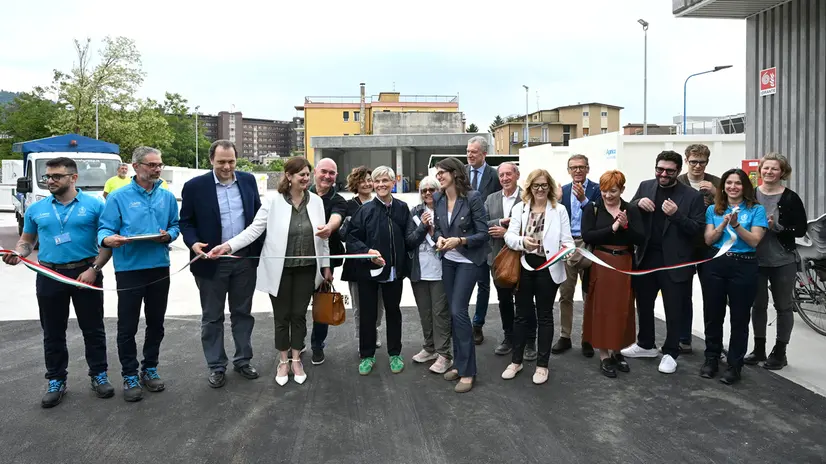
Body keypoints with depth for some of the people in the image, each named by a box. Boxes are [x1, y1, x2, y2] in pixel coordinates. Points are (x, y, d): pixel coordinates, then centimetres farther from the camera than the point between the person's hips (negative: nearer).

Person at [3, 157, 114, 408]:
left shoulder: (94, 205, -3)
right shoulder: (36, 209, 7)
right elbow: (26, 241, 16)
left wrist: (94, 269, -12)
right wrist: (17, 254, -7)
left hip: (86, 274, -3)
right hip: (50, 276, 3)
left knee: (93, 329, 7)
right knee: (53, 333, 10)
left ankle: (99, 375, 20)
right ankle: (56, 381, 23)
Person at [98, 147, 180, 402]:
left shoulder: (167, 196, 8)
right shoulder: (118, 197, -4)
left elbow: (175, 226, 10)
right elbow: (105, 229, -7)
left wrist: (168, 235, -12)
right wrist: (108, 239, -29)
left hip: (160, 268, 4)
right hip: (129, 269, -4)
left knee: (156, 323, 13)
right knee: (127, 326, 2)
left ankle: (150, 369, 28)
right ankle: (130, 376, 16)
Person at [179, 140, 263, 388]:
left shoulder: (248, 180, 2)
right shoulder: (195, 186, -7)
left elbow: (258, 213, 10)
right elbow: (186, 221, -1)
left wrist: (262, 246, 3)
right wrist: (193, 243, -20)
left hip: (245, 259, 3)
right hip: (212, 262, -2)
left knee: (243, 312, 14)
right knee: (212, 317, 8)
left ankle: (242, 360, 28)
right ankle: (216, 367, 22)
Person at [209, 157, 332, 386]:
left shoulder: (316, 201, 0)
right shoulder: (273, 201, -9)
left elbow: (322, 236, 5)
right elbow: (254, 229, -11)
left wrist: (326, 265, 7)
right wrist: (228, 246, -24)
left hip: (306, 268, 2)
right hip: (280, 269, -2)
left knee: (299, 315, 11)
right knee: (281, 316, 10)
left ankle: (296, 360, 28)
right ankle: (283, 361, 27)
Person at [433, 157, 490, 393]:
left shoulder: (473, 197, -15)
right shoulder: (439, 200, 3)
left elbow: (484, 233, -14)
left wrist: (460, 240, -26)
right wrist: (439, 238, -10)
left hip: (469, 261, -6)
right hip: (448, 260, 6)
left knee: (459, 311, -11)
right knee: (453, 312, 11)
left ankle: (467, 371, 0)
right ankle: (459, 363, 24)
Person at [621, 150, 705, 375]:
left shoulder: (692, 195, -6)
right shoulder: (645, 187, 5)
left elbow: (697, 229, -9)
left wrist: (677, 214, -25)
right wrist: (637, 203, -12)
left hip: (675, 261, -4)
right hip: (646, 257, 4)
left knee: (674, 309, 7)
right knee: (643, 304, 17)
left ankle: (670, 353, 22)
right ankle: (646, 344, 36)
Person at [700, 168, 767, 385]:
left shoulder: (757, 210, 1)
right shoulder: (713, 210, 8)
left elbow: (754, 241, -8)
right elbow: (708, 240, 1)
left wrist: (736, 225, -20)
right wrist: (724, 223, -14)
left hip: (744, 267, -2)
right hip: (715, 265, 2)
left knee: (739, 318, 4)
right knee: (712, 315, 8)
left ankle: (735, 364, 14)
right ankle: (712, 358, 22)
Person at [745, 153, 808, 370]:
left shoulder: (791, 198, -6)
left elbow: (801, 230, -8)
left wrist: (776, 226, -21)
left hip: (783, 262, -3)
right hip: (756, 260, 3)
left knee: (783, 306, 8)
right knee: (758, 305, 11)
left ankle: (780, 352, 19)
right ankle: (759, 349, 24)